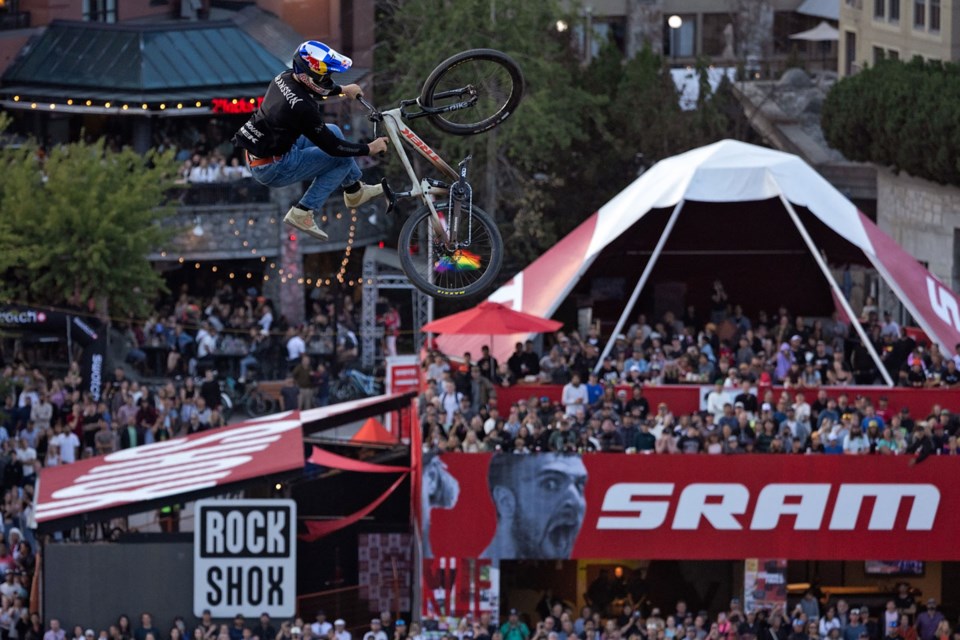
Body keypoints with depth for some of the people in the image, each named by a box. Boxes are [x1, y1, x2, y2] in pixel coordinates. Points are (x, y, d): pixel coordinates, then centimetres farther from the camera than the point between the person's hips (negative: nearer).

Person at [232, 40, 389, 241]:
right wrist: (369, 149, -7)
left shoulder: (285, 78, -3)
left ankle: (354, 191, 32)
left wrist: (343, 89, 32)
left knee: (333, 132, 19)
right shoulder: (303, 108, -29)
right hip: (273, 170, -9)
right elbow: (332, 147, -18)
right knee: (342, 158, -2)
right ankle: (302, 213, -1)